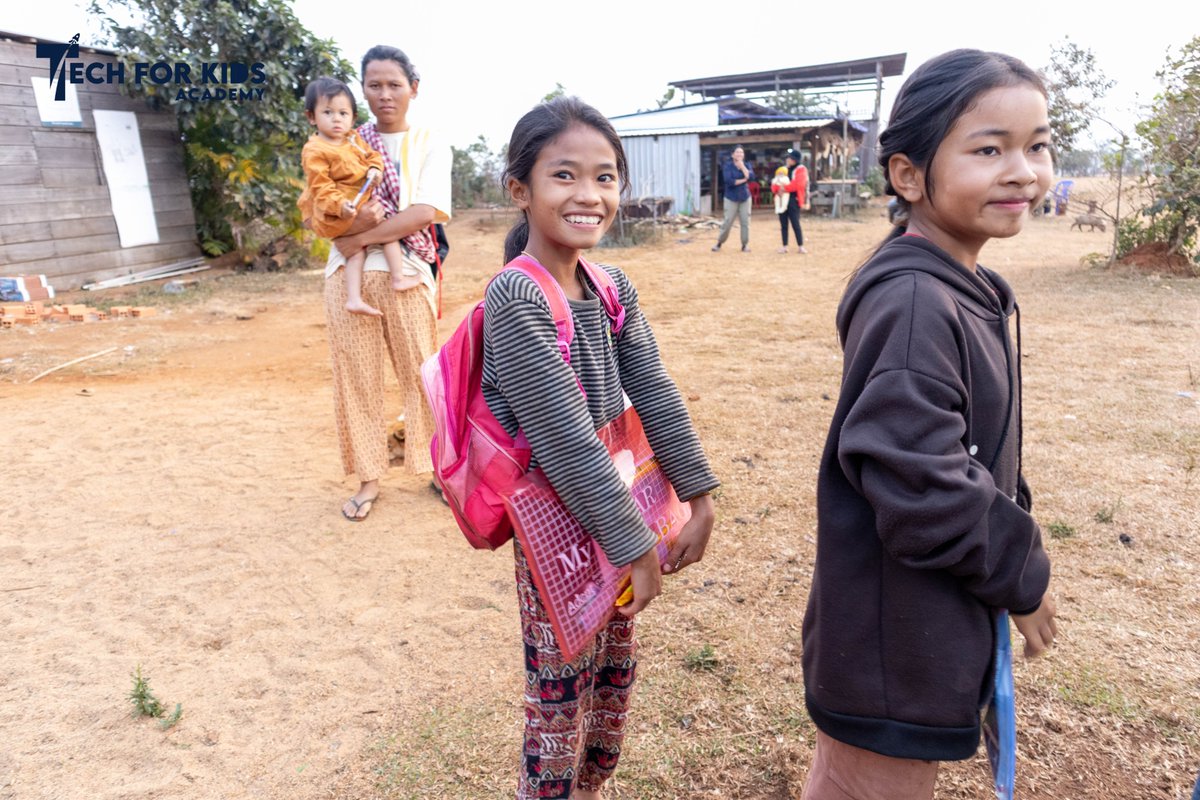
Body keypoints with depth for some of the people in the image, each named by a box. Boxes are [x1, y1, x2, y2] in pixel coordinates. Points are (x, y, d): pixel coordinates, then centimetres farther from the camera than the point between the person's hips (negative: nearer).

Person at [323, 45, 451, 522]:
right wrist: (350, 220, -15)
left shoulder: (430, 147, 6)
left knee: (420, 373, 2)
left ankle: (441, 465, 18)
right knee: (357, 375, 4)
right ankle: (369, 478, 16)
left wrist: (364, 236, -14)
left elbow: (426, 212, -9)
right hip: (348, 274, 2)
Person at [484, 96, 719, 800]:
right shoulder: (515, 300, -22)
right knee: (562, 691, 10)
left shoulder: (614, 288, 1)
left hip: (619, 500, 7)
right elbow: (565, 437, -24)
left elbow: (657, 396, 1)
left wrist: (699, 501, 0)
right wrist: (634, 545, -19)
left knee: (617, 672, 22)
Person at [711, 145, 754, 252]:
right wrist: (743, 180, -11)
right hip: (731, 198, -3)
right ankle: (719, 242, 9)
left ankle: (745, 244, 8)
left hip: (745, 197, 3)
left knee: (745, 221, -1)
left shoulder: (746, 165, 7)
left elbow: (751, 177, -12)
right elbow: (729, 181, -20)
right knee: (728, 221, -6)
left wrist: (742, 166, -12)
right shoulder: (728, 166, -6)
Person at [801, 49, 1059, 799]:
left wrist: (1014, 534, 10)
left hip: (937, 621, 9)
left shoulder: (968, 291, 4)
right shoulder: (912, 305, -27)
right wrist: (1023, 573, -13)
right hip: (894, 645, -9)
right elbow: (923, 490, -29)